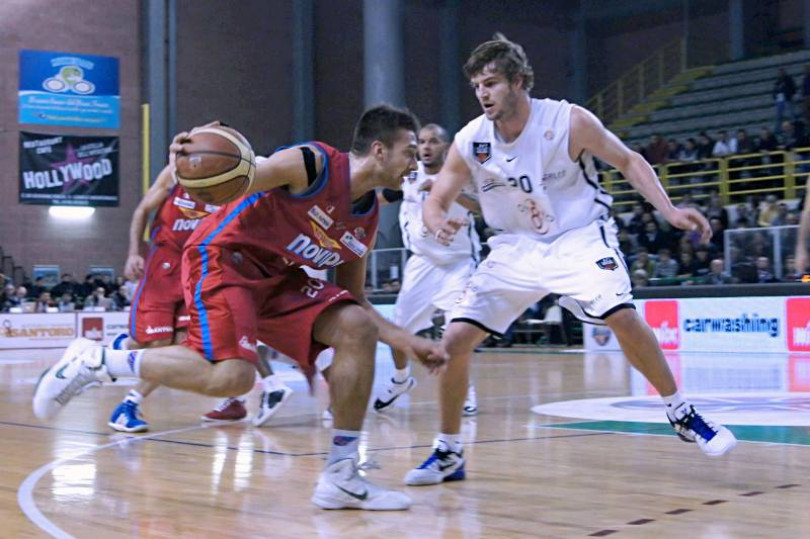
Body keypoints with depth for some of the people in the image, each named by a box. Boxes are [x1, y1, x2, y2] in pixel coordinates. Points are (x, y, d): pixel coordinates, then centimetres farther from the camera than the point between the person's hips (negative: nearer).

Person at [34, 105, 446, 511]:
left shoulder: (367, 221, 8)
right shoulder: (312, 164, -15)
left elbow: (353, 300, 17)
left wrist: (405, 341, 7)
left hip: (275, 277, 8)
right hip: (222, 259, -8)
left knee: (357, 329, -9)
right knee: (231, 377, -28)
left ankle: (340, 477, -5)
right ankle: (94, 361, -9)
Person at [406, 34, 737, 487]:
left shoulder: (569, 121, -17)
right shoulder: (469, 142, -10)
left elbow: (628, 161, -5)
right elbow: (435, 201, -1)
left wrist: (669, 210, -17)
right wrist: (439, 224, -26)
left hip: (579, 237, -3)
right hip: (517, 247, 3)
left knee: (623, 317, -25)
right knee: (455, 340, -9)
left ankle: (683, 415, -1)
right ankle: (448, 454, 9)